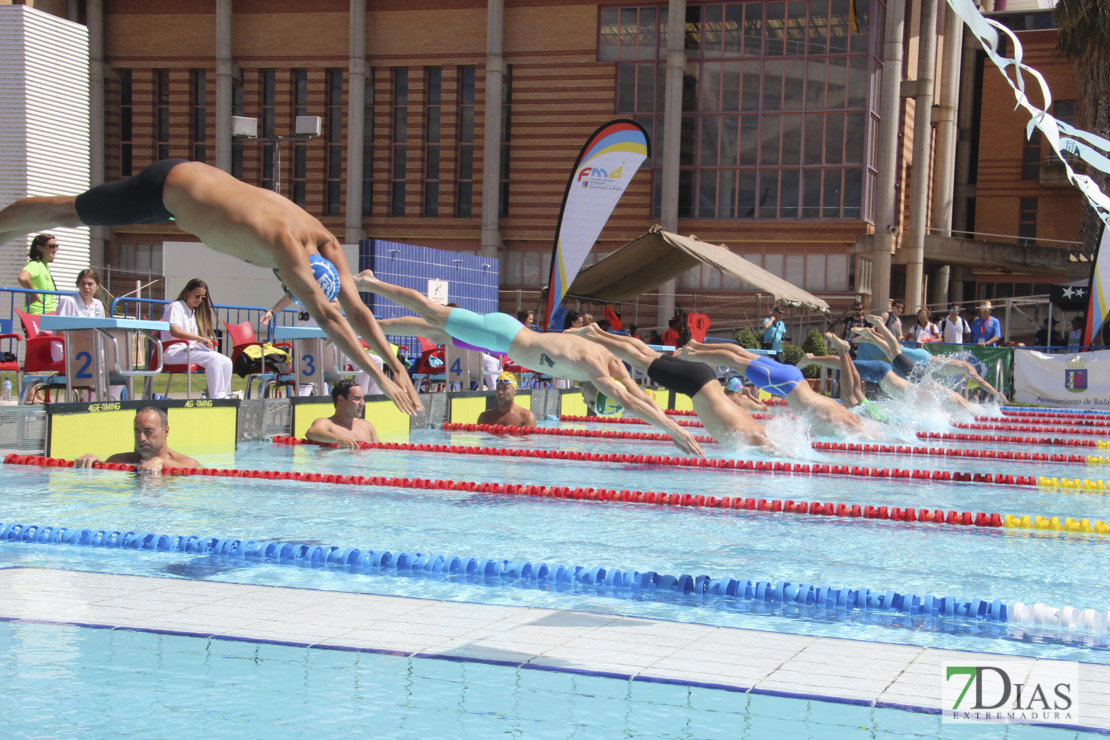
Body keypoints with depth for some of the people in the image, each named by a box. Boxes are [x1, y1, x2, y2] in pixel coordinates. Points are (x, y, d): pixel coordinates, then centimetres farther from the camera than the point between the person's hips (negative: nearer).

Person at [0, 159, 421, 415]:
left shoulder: (326, 242, -19)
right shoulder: (286, 245, -41)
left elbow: (356, 310, -17)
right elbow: (327, 317, -46)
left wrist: (397, 366, -25)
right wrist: (378, 376, -48)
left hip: (199, 179, 6)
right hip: (164, 185, -6)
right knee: (65, 213, 15)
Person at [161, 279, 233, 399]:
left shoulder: (194, 312, 24)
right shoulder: (176, 307, -3)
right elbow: (174, 331, -21)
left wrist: (205, 344, -1)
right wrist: (201, 339, -25)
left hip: (191, 350, 8)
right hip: (174, 352, -8)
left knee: (226, 362, -11)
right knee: (213, 358, -29)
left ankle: (225, 397, -14)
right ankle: (216, 398, -32)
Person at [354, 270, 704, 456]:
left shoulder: (609, 360, -9)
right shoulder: (592, 367, -32)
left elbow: (642, 396, -4)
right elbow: (628, 403, -40)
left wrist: (675, 426, -10)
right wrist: (672, 430, -42)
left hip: (510, 329, 7)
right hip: (501, 336, -7)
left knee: (436, 322, 22)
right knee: (432, 314, 8)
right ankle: (370, 283, 23)